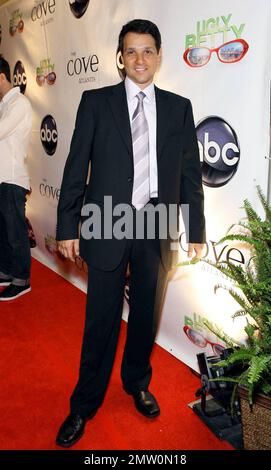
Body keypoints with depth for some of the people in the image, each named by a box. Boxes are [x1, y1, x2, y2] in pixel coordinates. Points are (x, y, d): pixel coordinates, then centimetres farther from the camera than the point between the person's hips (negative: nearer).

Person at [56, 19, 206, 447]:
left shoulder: (178, 107, 7)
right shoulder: (95, 102, 2)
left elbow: (190, 172, 7)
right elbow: (76, 167, 0)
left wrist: (196, 230, 5)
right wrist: (68, 226, -4)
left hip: (157, 229, 2)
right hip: (107, 227, -2)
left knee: (147, 315, 15)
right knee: (101, 320, 7)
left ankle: (137, 382, 40)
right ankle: (85, 403, 27)